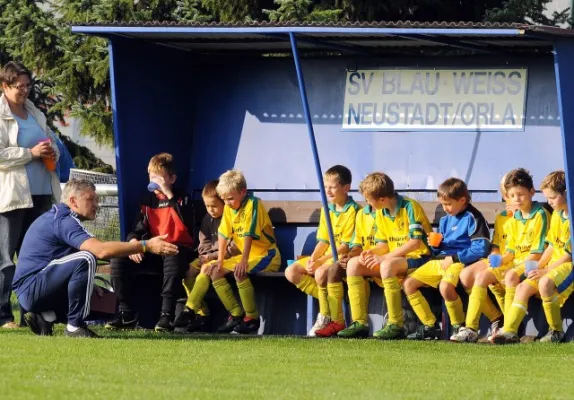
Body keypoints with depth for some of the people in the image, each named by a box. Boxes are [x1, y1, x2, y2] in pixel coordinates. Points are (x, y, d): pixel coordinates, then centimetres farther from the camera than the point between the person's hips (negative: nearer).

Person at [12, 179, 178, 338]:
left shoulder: (57, 217, 18)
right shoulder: (63, 220, -16)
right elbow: (101, 250, -29)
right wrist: (146, 246, -28)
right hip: (32, 288, -11)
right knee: (85, 259, -29)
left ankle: (45, 316, 7)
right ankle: (75, 326, -22)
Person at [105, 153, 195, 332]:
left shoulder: (181, 197, -1)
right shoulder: (147, 200, 11)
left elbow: (187, 223, -21)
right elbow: (137, 229, 9)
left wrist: (169, 195, -22)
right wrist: (133, 242, -16)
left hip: (178, 248, -5)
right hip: (152, 250, 5)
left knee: (173, 259, -41)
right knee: (118, 260, -18)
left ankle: (167, 316, -40)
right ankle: (127, 314, -14)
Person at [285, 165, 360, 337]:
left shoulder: (353, 211, -13)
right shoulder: (327, 210, 12)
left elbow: (346, 245, -18)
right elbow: (323, 241, 11)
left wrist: (321, 261, -21)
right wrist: (312, 259, -9)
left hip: (344, 257, -9)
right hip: (326, 257, 9)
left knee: (321, 273, -35)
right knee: (291, 272, -3)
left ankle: (337, 322, -23)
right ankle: (327, 303, -12)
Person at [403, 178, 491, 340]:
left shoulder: (472, 218, -10)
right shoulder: (446, 219, 16)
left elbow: (481, 249, -18)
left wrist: (454, 258, -18)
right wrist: (436, 245, -1)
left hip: (461, 261, -9)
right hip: (441, 260, 9)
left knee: (445, 286, -37)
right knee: (408, 284, -1)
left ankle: (459, 326, -16)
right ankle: (430, 326, 1)